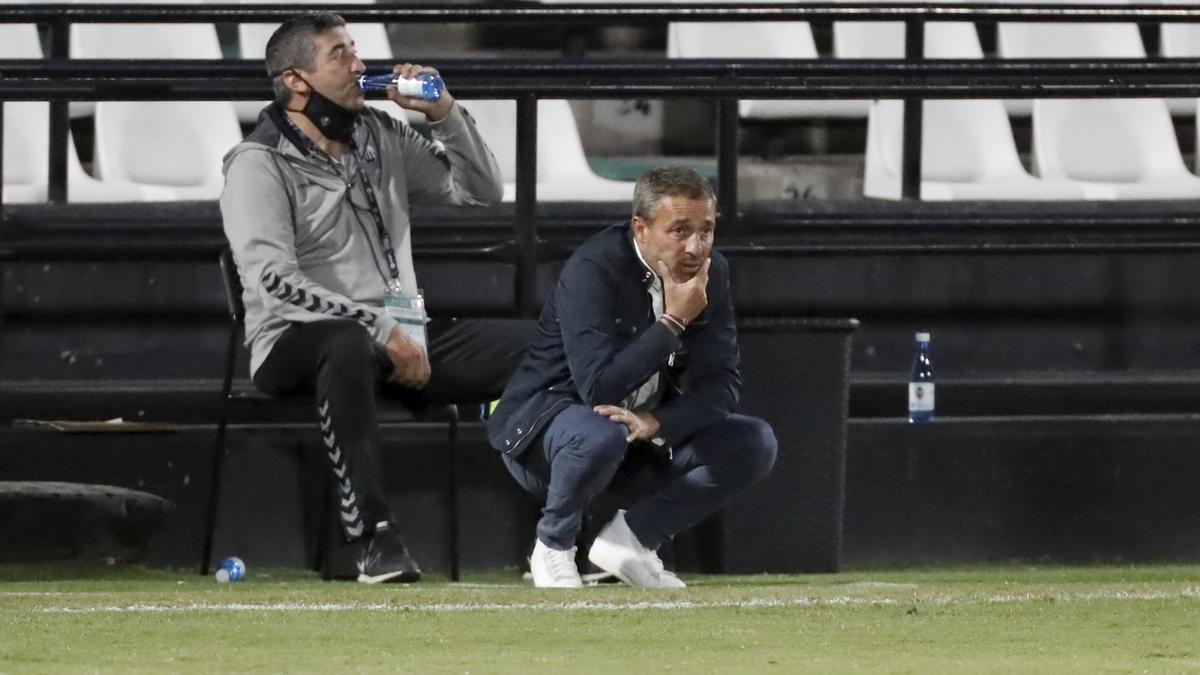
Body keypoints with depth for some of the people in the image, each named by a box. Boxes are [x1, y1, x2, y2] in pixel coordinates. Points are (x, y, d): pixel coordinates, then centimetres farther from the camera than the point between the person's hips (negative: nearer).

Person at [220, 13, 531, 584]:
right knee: (349, 346, -43)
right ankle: (375, 536, -46)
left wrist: (444, 114, 3)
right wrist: (380, 332, -22)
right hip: (296, 343, -7)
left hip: (399, 338, 7)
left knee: (534, 345, -10)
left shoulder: (381, 139, 15)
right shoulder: (259, 165, -6)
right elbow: (276, 282, -19)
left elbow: (482, 191, 20)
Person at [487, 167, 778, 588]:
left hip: (647, 440, 6)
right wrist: (673, 322, -33)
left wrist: (655, 423, -27)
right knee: (600, 435, -40)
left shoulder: (710, 273, -5)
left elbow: (721, 386, -8)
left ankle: (632, 537, -2)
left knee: (755, 444, -11)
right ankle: (553, 549, -11)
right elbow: (599, 387, -34)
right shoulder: (594, 270, -25)